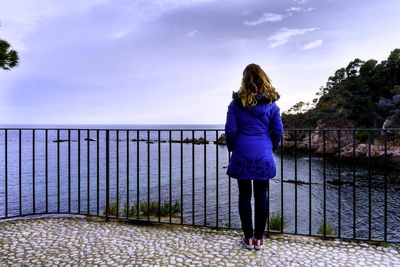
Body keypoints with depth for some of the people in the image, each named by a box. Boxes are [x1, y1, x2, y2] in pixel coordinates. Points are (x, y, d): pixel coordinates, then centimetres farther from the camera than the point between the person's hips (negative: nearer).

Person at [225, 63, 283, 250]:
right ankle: (259, 238, 18)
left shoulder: (237, 102, -1)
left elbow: (230, 130, -3)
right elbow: (278, 130, 4)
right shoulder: (271, 103, 3)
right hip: (263, 155, 1)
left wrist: (232, 148, 13)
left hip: (242, 154, -1)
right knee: (261, 196, 8)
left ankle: (248, 238, 17)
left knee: (245, 195, 8)